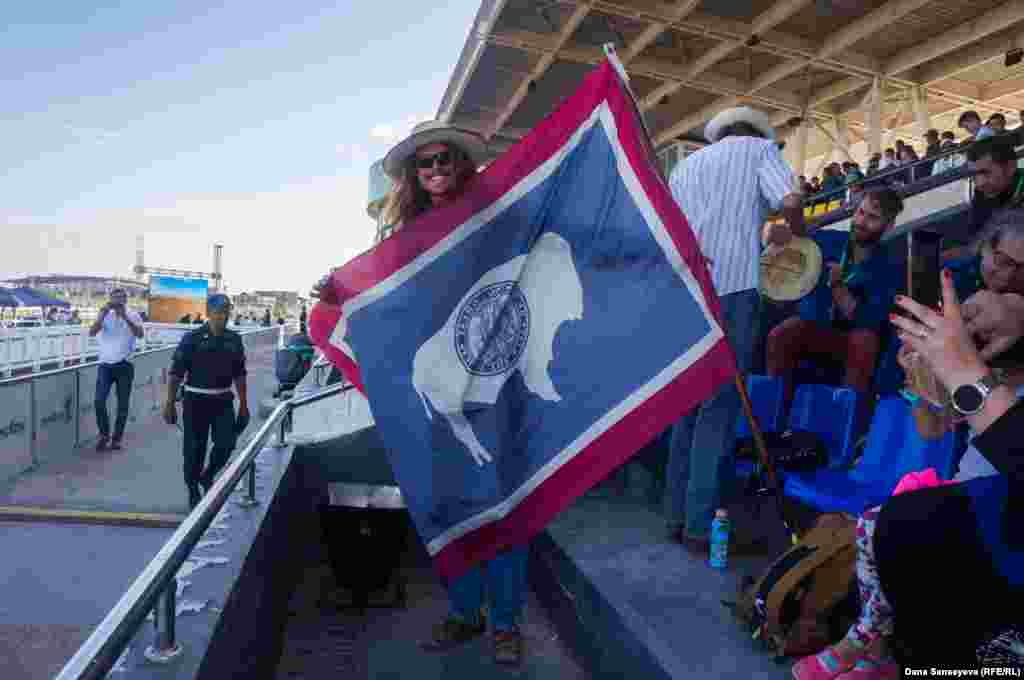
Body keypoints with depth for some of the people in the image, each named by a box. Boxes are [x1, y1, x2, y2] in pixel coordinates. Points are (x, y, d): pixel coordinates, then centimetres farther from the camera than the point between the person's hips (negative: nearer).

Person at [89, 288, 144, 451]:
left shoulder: (133, 316, 1)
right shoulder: (104, 315, 6)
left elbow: (140, 334, -17)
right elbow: (92, 332, -9)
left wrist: (125, 317, -25)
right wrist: (103, 314, -19)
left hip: (125, 365, -1)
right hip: (105, 364, 1)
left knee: (123, 404, 5)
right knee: (99, 401, -9)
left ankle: (117, 437, 20)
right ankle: (104, 434, 12)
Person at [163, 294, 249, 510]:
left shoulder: (234, 340, 4)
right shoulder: (192, 338, -8)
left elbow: (239, 374, 11)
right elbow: (176, 373, -7)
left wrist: (243, 404, 10)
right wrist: (170, 404, -9)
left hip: (223, 400, 3)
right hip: (196, 400, -3)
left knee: (226, 443, -3)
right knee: (194, 449, 5)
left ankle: (207, 476, 26)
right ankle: (193, 490, 25)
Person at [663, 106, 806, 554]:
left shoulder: (684, 166, 26)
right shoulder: (758, 148, 12)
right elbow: (791, 200, -6)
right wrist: (794, 231, 15)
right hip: (731, 289, -5)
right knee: (719, 406, -4)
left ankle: (678, 516, 14)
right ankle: (702, 526, -1)